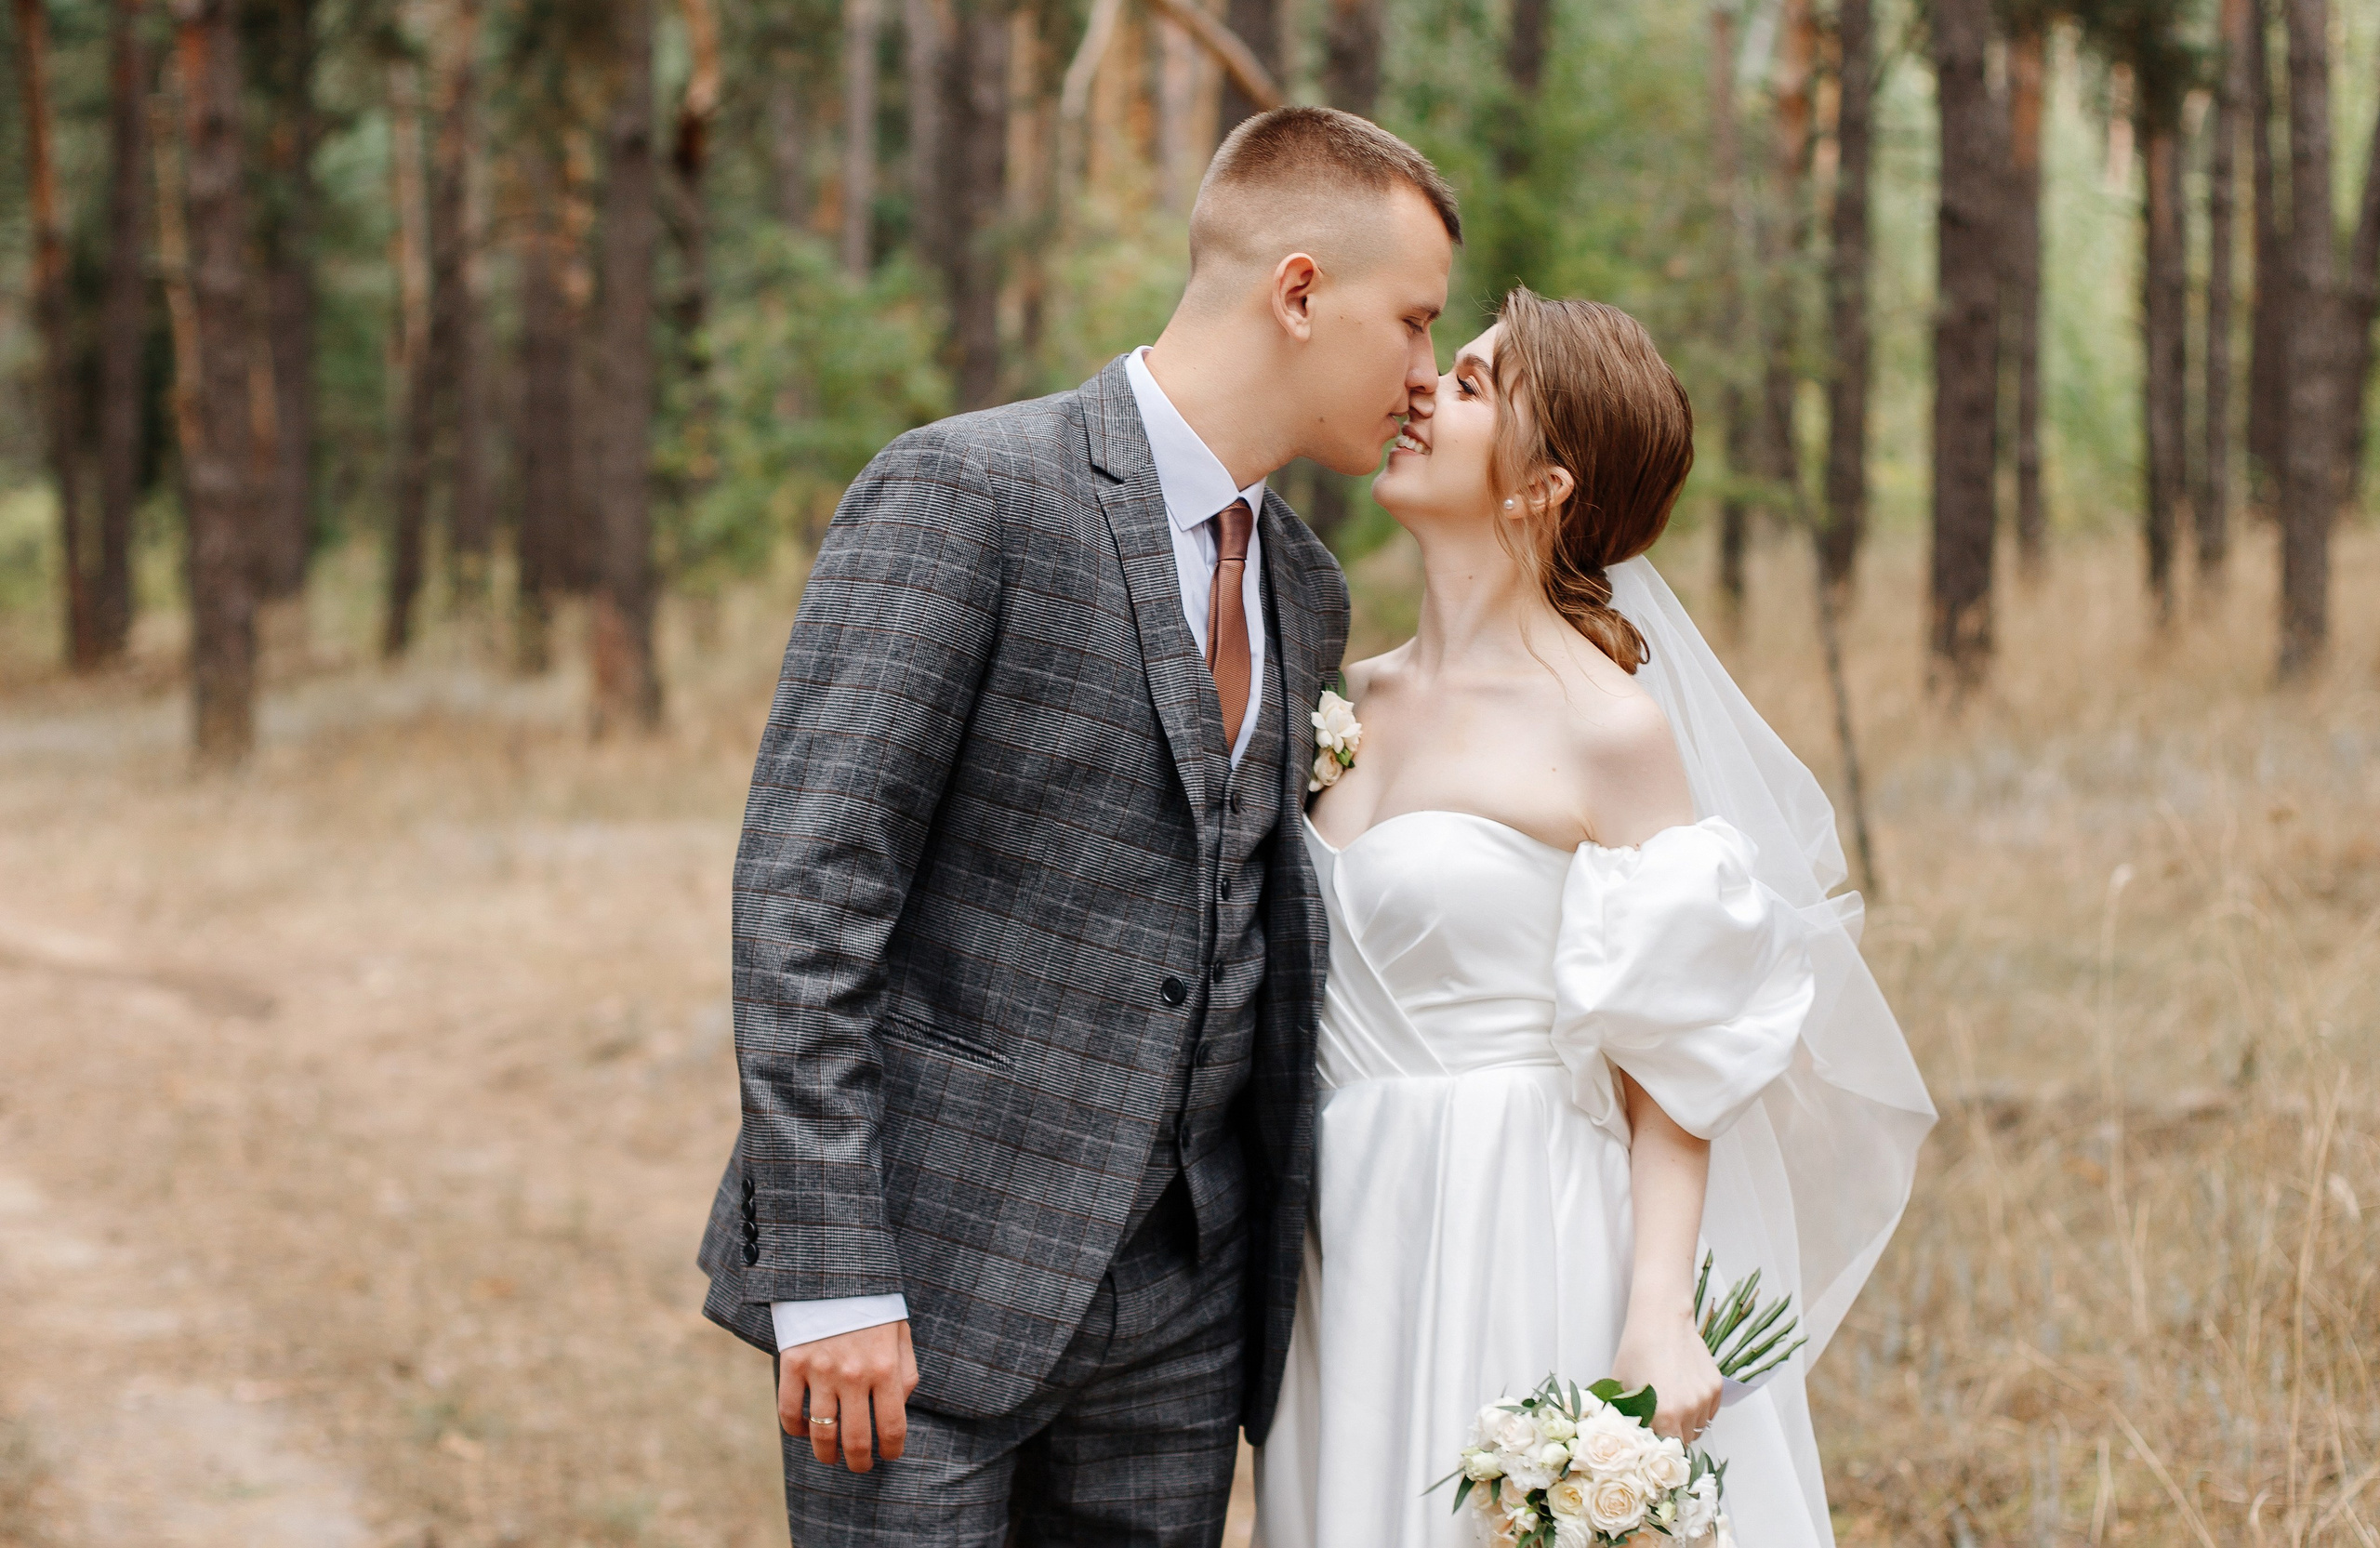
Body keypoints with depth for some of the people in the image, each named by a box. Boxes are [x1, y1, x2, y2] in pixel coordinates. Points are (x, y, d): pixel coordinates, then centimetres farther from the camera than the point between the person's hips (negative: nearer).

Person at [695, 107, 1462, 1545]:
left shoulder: (1304, 595, 14)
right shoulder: (964, 493, -10)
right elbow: (804, 881, -15)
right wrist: (829, 1275, -19)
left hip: (1178, 1310, 7)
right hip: (930, 1275, -7)